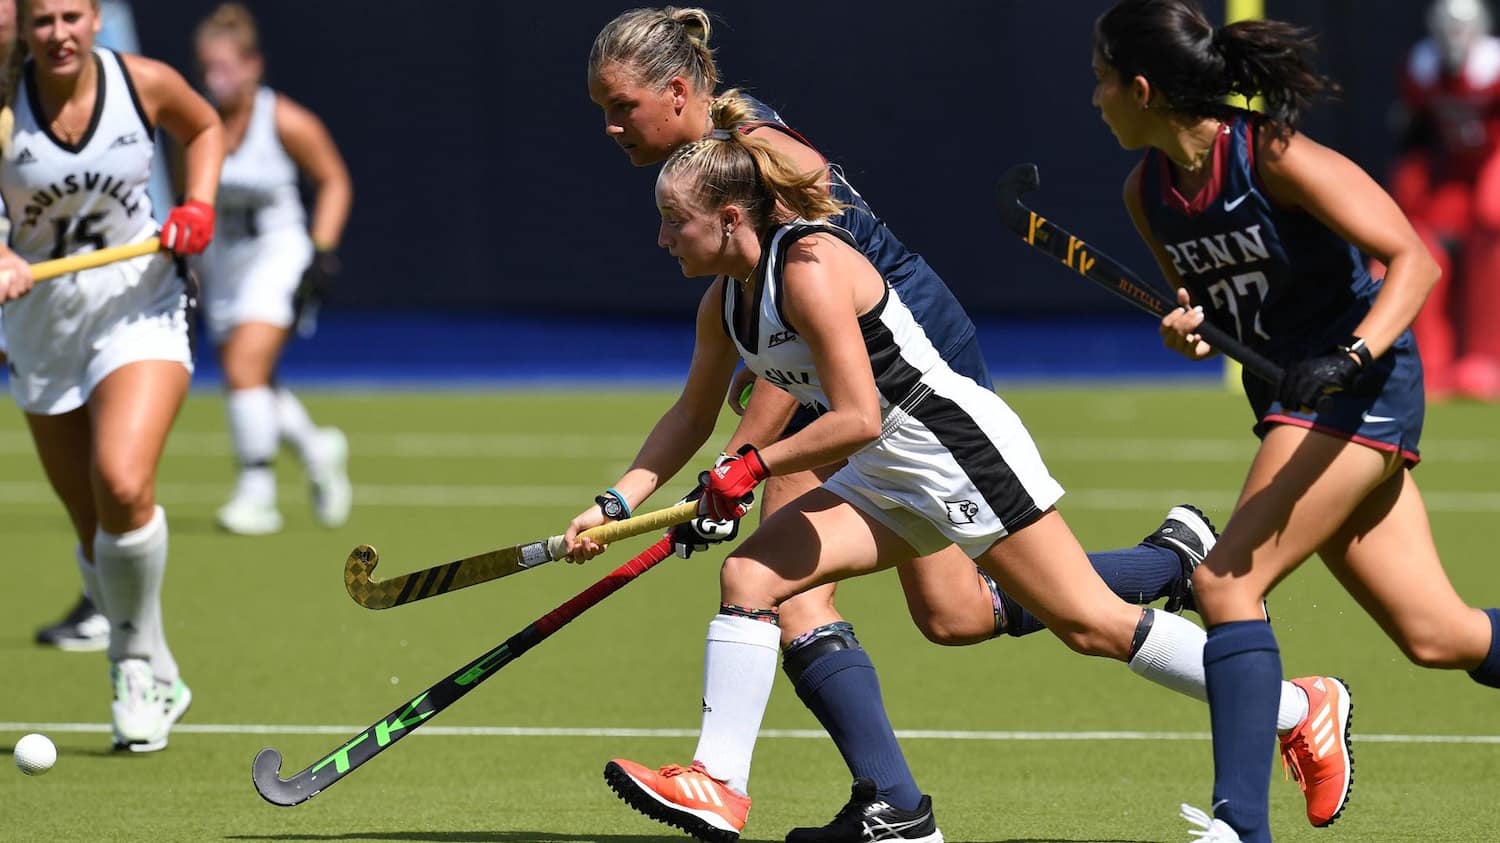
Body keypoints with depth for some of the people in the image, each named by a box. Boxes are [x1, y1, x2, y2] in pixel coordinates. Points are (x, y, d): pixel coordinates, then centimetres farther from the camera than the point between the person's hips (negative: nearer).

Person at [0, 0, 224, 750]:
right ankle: (159, 680, 27)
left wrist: (198, 206, -4)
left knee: (123, 485, -24)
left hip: (139, 312, -2)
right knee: (93, 531, 5)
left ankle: (136, 667, -5)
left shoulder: (145, 84, -9)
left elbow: (204, 128, 13)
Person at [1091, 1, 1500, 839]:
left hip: (1362, 387, -8)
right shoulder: (1148, 191, 4)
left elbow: (1415, 259, -19)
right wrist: (1190, 329, -5)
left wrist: (1352, 356, -33)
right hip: (1292, 399, 8)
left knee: (1228, 580, -17)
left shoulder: (1272, 157, -19)